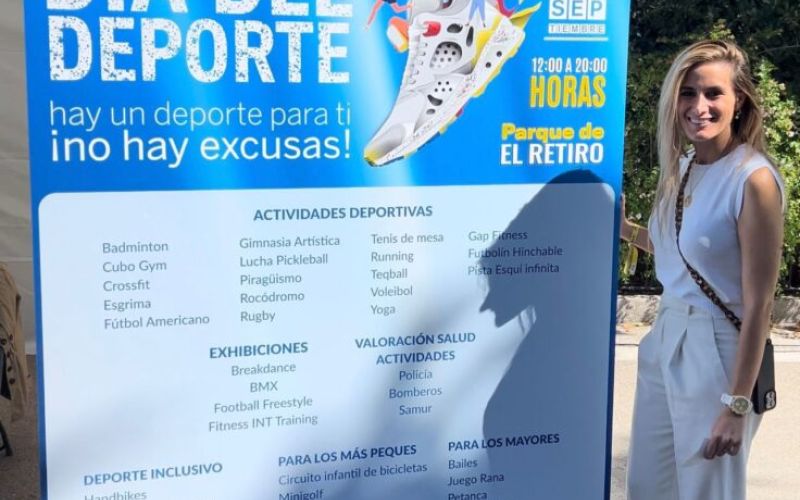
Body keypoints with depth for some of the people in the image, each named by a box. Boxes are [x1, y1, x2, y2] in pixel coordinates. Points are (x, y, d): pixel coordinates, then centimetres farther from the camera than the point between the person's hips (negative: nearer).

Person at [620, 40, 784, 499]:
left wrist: (737, 404, -17)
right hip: (666, 339, 7)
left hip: (717, 351, -7)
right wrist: (623, 228, 5)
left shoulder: (753, 179, -19)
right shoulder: (683, 165, 3)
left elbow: (758, 305, -19)